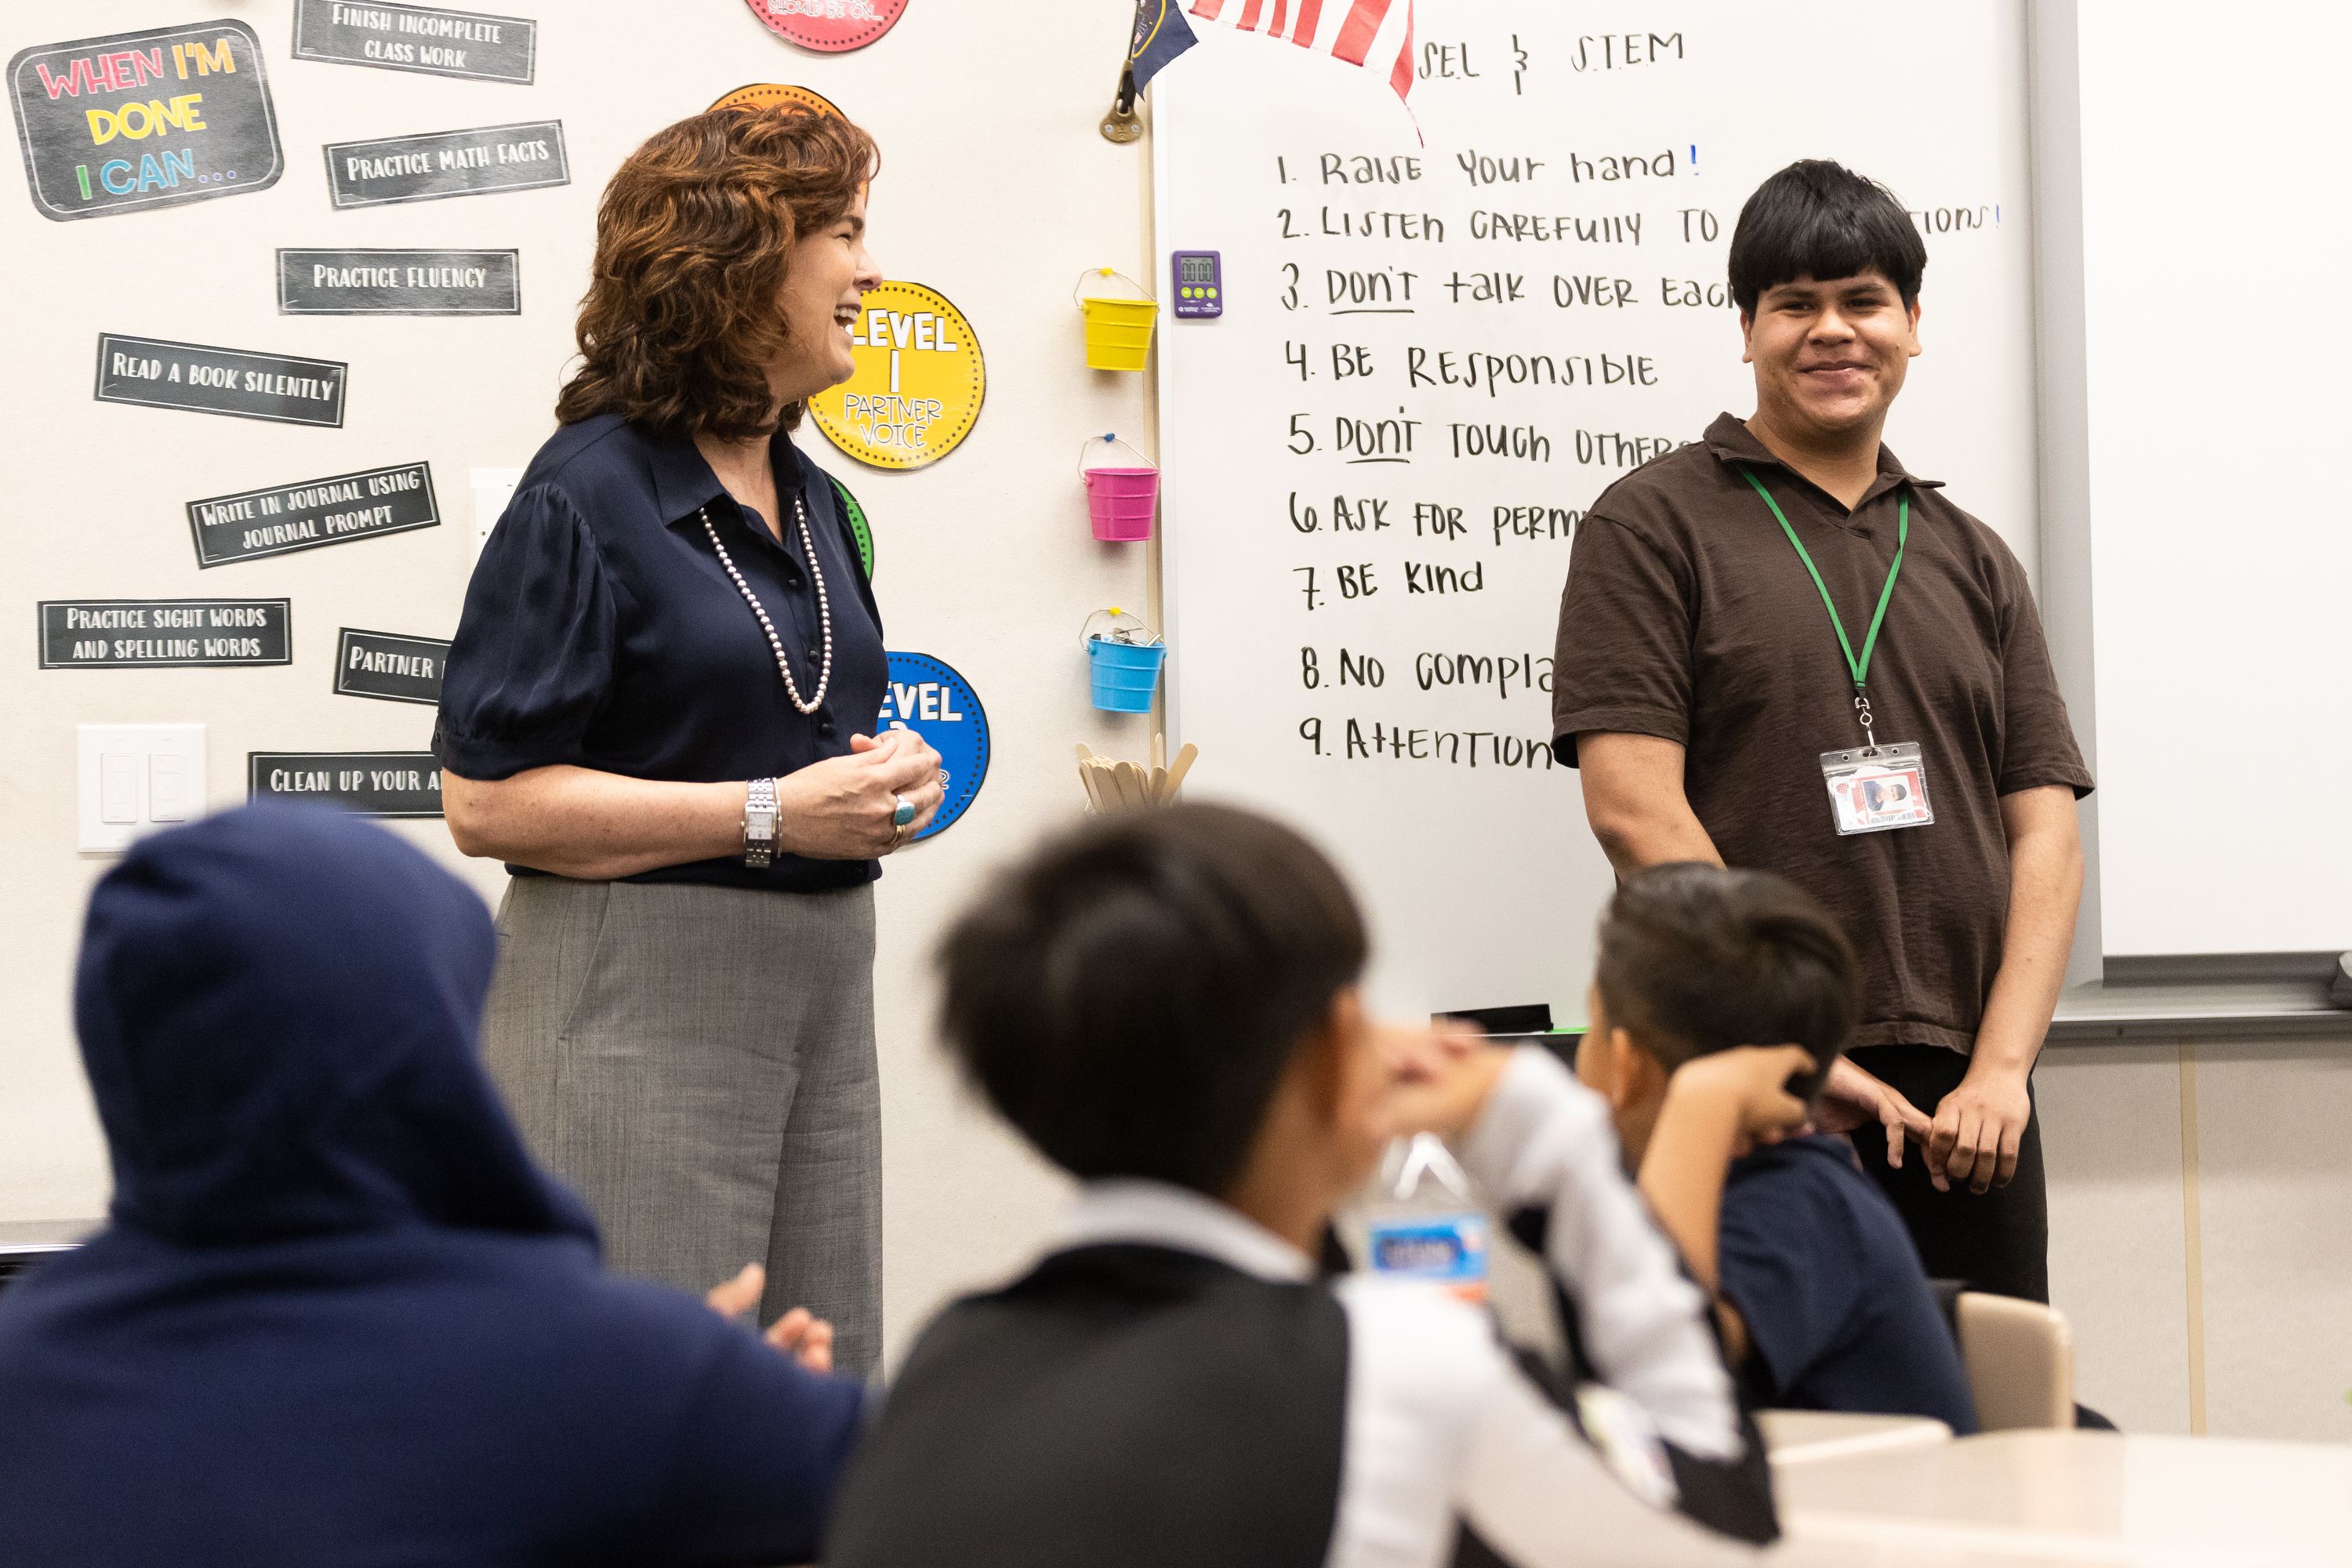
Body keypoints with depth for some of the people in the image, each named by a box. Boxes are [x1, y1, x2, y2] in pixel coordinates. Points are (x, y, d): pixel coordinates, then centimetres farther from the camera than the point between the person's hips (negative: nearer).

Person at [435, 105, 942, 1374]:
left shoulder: (811, 501, 16)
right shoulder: (588, 493, -9)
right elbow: (486, 800, -15)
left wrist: (882, 781, 5)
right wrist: (770, 816, -18)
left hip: (821, 990, 8)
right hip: (640, 1003, -8)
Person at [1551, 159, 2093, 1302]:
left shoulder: (1974, 562, 19)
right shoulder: (1654, 524, 4)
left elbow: (2045, 831, 11)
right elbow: (1635, 808, -7)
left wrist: (2001, 1069, -5)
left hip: (1961, 1112, 4)